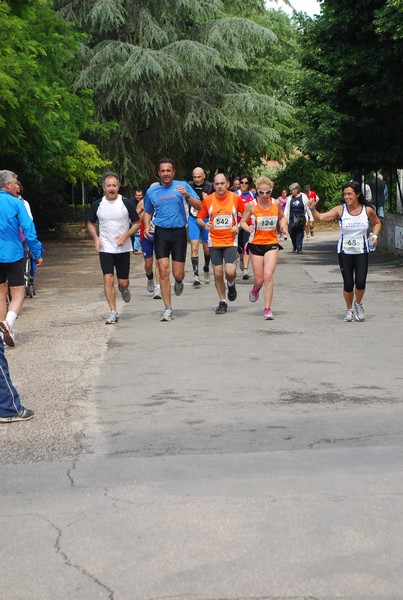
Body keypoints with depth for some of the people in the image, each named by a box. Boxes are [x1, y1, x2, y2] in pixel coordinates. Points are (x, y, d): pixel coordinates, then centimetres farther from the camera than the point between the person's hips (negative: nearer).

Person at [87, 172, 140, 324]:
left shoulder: (126, 203, -4)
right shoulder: (97, 205, 1)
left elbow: (137, 223, 2)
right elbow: (90, 223, 15)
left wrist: (126, 236, -14)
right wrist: (96, 239, -2)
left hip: (123, 248, 0)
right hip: (105, 249, 0)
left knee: (123, 282, 3)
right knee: (108, 279, -13)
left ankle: (123, 289, 41)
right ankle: (113, 312, -7)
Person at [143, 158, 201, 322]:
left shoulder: (182, 186, 2)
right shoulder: (152, 191, 9)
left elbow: (199, 206, -1)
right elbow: (147, 212, 23)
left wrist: (187, 195, -19)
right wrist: (147, 227, 5)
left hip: (179, 232, -1)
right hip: (161, 233, 1)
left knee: (178, 273, -2)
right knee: (164, 271, -8)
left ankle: (179, 282, 38)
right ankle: (168, 310, -2)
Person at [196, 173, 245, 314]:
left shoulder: (236, 198, -4)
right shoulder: (207, 200, -3)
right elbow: (199, 218, 5)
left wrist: (238, 226, -7)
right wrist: (205, 225, -16)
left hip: (231, 241, -1)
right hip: (214, 242, 1)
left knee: (230, 272, -16)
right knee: (218, 273, 2)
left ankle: (231, 284, 20)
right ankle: (222, 302, 19)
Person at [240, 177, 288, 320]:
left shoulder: (276, 203, -2)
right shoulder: (251, 205, -7)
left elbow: (282, 217, 17)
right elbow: (243, 221, 1)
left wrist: (283, 226, -3)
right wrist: (248, 228, -20)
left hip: (272, 244, 0)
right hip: (256, 244, 0)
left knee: (268, 276, -15)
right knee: (259, 279, 6)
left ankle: (267, 309, -8)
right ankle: (256, 289, 46)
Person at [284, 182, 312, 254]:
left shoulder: (303, 197, 0)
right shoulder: (290, 198, 7)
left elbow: (308, 208, 3)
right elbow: (287, 209, 10)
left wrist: (311, 218, 3)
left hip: (301, 218, -2)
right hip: (292, 218, 2)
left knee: (300, 233, -5)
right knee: (292, 233, -1)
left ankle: (299, 249, -1)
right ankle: (294, 247, 22)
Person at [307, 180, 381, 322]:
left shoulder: (368, 210, -4)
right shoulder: (340, 210, -7)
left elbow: (377, 223, 16)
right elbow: (320, 217, -13)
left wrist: (375, 236, 0)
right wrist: (313, 209, -31)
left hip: (361, 252, 0)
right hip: (344, 252, 0)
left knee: (360, 283, -10)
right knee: (348, 284, -1)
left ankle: (358, 304, 22)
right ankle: (349, 309, 25)